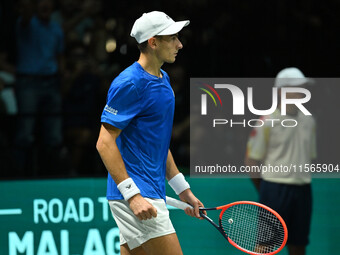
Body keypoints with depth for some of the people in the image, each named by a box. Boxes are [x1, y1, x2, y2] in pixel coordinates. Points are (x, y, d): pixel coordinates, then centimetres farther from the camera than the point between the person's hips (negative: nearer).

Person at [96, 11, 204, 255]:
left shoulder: (163, 80, 17)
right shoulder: (129, 83, -13)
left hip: (149, 194, 9)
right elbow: (105, 143, -16)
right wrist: (132, 194, -23)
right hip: (137, 195, -9)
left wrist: (183, 189, 21)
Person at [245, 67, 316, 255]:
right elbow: (251, 161, -4)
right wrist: (264, 191, 3)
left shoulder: (308, 121, 11)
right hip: (275, 188, -5)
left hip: (302, 190, 5)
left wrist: (301, 180, 13)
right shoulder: (268, 122, -6)